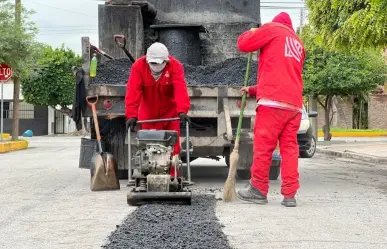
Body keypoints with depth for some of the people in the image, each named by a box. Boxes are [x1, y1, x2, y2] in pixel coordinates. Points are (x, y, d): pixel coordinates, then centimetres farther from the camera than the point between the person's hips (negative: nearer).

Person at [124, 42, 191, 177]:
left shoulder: (175, 66, -19)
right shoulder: (138, 66, -17)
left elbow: (180, 89, -32)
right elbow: (133, 91, -26)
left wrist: (182, 111, -47)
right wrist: (131, 115, -37)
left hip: (170, 112, 0)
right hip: (148, 113, 1)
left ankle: (172, 175, 9)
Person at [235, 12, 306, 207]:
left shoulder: (273, 28, 7)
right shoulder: (298, 44, 29)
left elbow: (243, 44, 3)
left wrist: (251, 32, 24)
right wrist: (253, 91, 31)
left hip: (273, 102, -7)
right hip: (294, 104, 7)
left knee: (263, 146, -1)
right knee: (290, 148, 5)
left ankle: (258, 190, 4)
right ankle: (290, 195, 2)